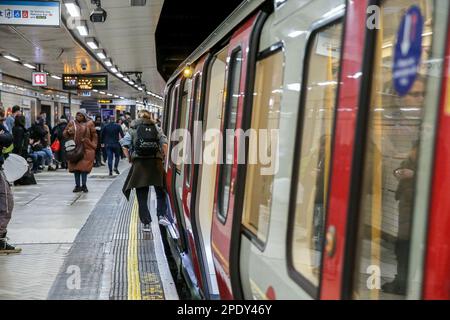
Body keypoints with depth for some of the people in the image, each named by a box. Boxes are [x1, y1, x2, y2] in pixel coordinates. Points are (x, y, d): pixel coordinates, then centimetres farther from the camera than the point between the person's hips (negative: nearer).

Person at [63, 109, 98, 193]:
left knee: (84, 167, -4)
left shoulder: (89, 124, 4)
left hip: (86, 149, -2)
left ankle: (84, 185, 6)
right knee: (76, 167, 3)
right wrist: (68, 132, -7)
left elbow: (94, 135, 7)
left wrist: (93, 145, -1)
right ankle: (77, 186, 10)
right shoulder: (72, 123, 9)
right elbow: (64, 134, 15)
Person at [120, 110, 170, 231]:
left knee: (142, 196, 7)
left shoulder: (133, 129, 10)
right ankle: (161, 216, 3)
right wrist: (163, 157, 8)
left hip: (139, 163, 0)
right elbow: (164, 144, -3)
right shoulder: (157, 129, 12)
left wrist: (130, 159, 8)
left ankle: (146, 223, 8)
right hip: (156, 162, 1)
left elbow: (125, 146, -1)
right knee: (160, 192, 16)